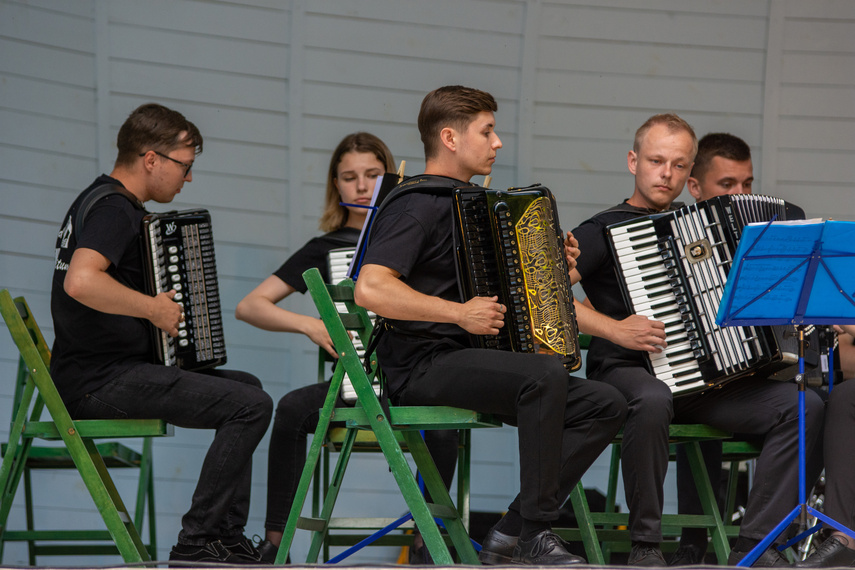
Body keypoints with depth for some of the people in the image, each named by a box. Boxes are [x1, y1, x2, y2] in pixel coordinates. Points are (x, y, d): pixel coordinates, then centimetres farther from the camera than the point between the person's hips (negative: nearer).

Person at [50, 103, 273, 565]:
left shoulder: (100, 200, 18)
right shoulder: (113, 209, -16)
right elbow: (80, 281, -34)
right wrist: (155, 308, -24)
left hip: (103, 368, 11)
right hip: (99, 382, -11)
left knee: (245, 385, 22)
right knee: (251, 405, -18)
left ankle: (228, 541, 19)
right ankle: (194, 545, -11)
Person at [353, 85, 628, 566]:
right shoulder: (417, 205, -9)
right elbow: (370, 290, -24)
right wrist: (460, 313, -24)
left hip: (466, 359, 9)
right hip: (423, 367, -9)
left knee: (606, 405, -4)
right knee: (545, 375, -34)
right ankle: (535, 531, -24)